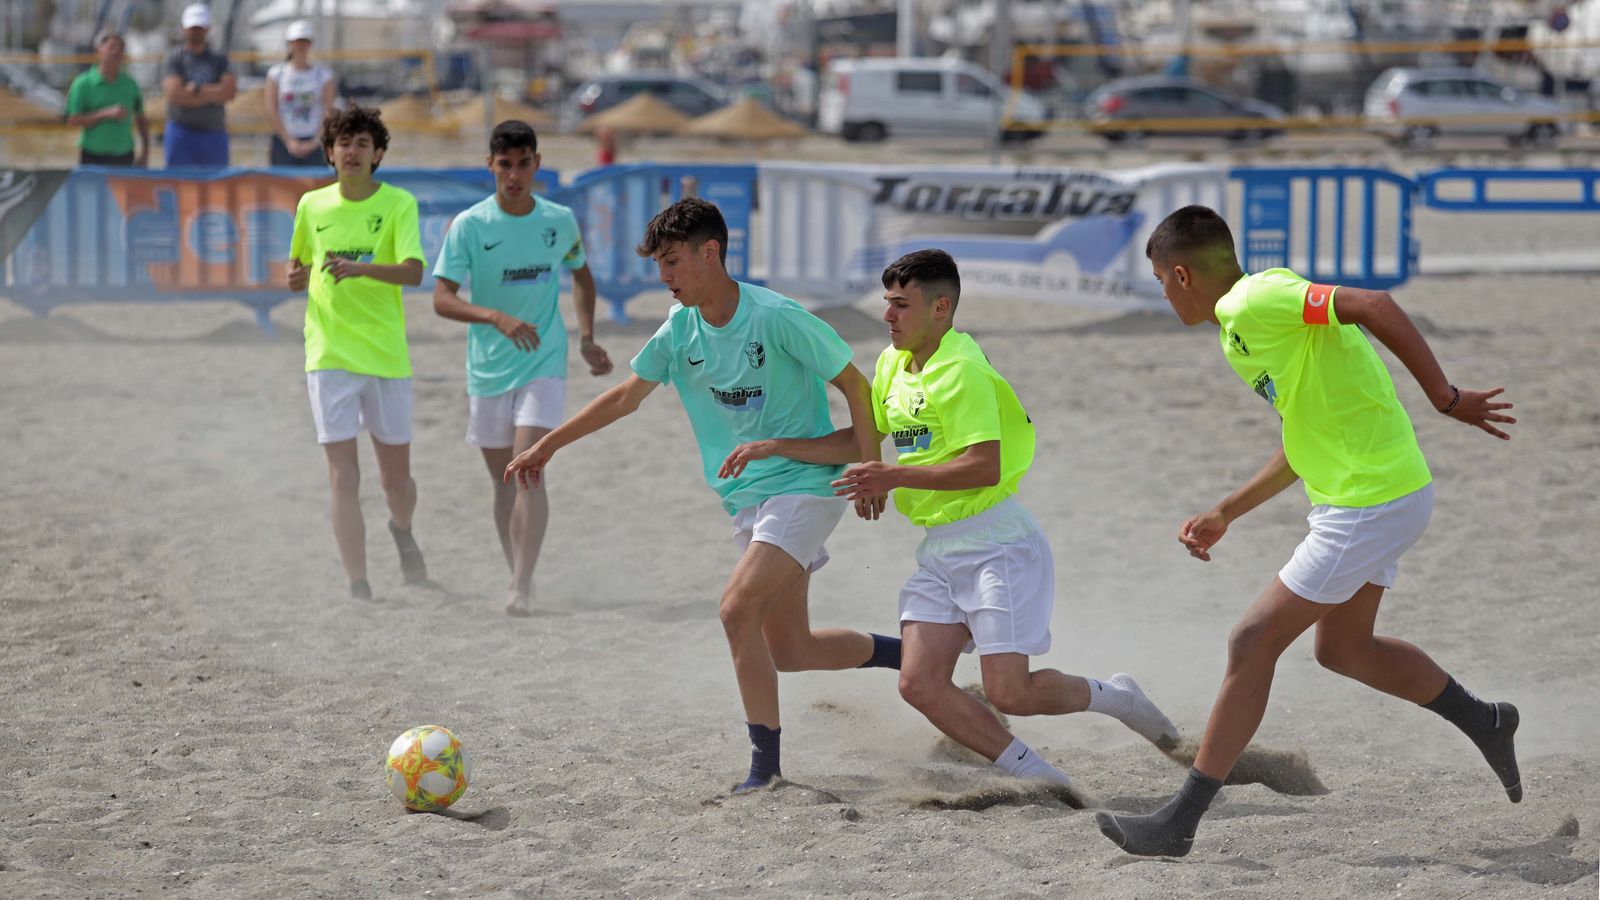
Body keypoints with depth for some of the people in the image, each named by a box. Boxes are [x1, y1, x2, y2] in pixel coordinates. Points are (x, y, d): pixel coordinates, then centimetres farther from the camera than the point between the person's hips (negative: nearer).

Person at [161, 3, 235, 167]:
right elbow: (174, 94, -12)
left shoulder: (219, 59, 11)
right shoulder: (175, 58, 2)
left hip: (214, 134, 3)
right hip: (181, 133, -3)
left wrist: (196, 90, -9)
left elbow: (230, 91, -3)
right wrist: (213, 94, -6)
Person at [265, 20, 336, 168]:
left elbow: (329, 111, -1)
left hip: (314, 142, 0)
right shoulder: (276, 74, 3)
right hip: (284, 140, 0)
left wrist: (315, 142, -10)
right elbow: (271, 111, -1)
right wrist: (289, 141, -8)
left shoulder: (324, 74, 4)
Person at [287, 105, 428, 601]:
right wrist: (297, 276, -2)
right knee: (343, 476, -8)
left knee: (396, 477, 10)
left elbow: (414, 271, -17)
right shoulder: (312, 205, 7)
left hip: (386, 354, -1)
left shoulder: (398, 204, -3)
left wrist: (361, 268, -34)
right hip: (329, 355, 1)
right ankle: (358, 587, -5)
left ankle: (402, 531, 44)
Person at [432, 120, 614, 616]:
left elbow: (581, 275, 20)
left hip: (544, 365, -1)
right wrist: (498, 318, -28)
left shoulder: (560, 221, 0)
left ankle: (522, 587, -19)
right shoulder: (469, 226, -8)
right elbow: (442, 299, -13)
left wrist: (587, 338, 10)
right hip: (487, 369, 1)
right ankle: (518, 575, 25)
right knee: (504, 479, 9)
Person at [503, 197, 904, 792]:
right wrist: (547, 446, 15)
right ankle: (903, 652, 29)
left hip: (805, 486, -7)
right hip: (746, 499, 7)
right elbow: (627, 395, 15)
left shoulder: (775, 318, -18)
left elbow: (853, 384, -11)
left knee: (737, 608, -22)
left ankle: (766, 763, -13)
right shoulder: (680, 329, 2)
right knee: (788, 648, 7)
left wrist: (871, 470, -14)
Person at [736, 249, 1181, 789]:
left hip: (995, 540, -9)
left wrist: (895, 477, -24)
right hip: (939, 551, 9)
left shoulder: (962, 369, -16)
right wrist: (774, 448, 15)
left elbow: (985, 466, -24)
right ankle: (1037, 778, 4)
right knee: (920, 685, -5)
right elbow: (861, 440, 22)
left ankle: (1112, 697, 15)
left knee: (1008, 692, -13)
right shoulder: (893, 364, 11)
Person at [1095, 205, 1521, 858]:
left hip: (1371, 504, -10)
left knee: (1253, 642, -5)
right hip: (1383, 492, 10)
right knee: (1341, 648, 25)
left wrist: (1445, 399, -25)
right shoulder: (1247, 317, 15)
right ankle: (1484, 722, 38)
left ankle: (1181, 822, 0)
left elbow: (1374, 306, -28)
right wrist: (1225, 513, 22)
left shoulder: (1254, 303, -17)